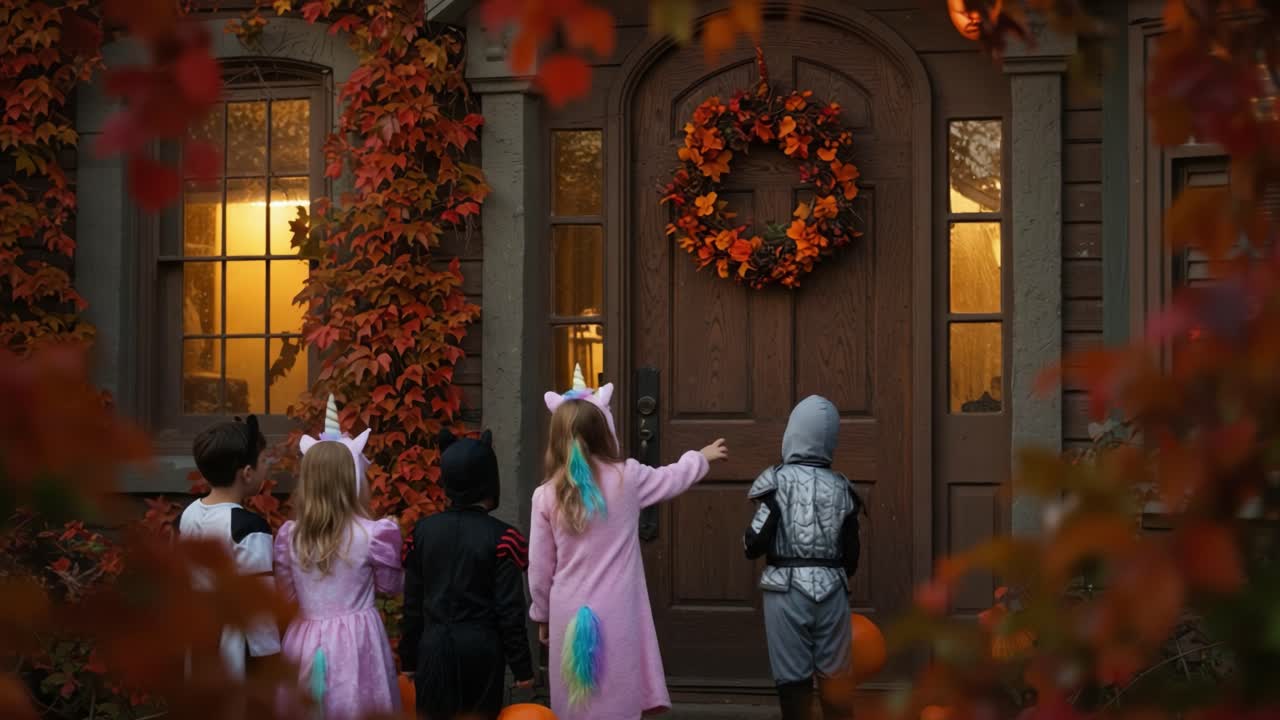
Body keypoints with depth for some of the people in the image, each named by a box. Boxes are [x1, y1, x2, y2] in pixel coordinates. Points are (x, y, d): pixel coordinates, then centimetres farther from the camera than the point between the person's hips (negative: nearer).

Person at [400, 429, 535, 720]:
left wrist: (409, 659, 14)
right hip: (481, 648, -3)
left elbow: (412, 604, 5)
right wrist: (522, 668, -3)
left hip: (434, 647, 3)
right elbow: (510, 611, -11)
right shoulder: (501, 537, -11)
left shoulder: (422, 531, 1)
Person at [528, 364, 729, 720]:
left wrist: (542, 616, 18)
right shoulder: (627, 478, -3)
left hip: (569, 616, 1)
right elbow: (673, 478, 18)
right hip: (614, 615, -1)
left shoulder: (546, 496, -2)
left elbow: (539, 568, 4)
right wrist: (702, 457, 39)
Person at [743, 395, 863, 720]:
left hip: (786, 590, -3)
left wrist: (749, 540, 12)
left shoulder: (777, 481, -6)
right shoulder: (841, 487, 5)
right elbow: (851, 553, 9)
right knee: (835, 680, 8)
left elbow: (754, 545, -10)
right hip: (831, 589, 3)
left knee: (793, 678, 1)